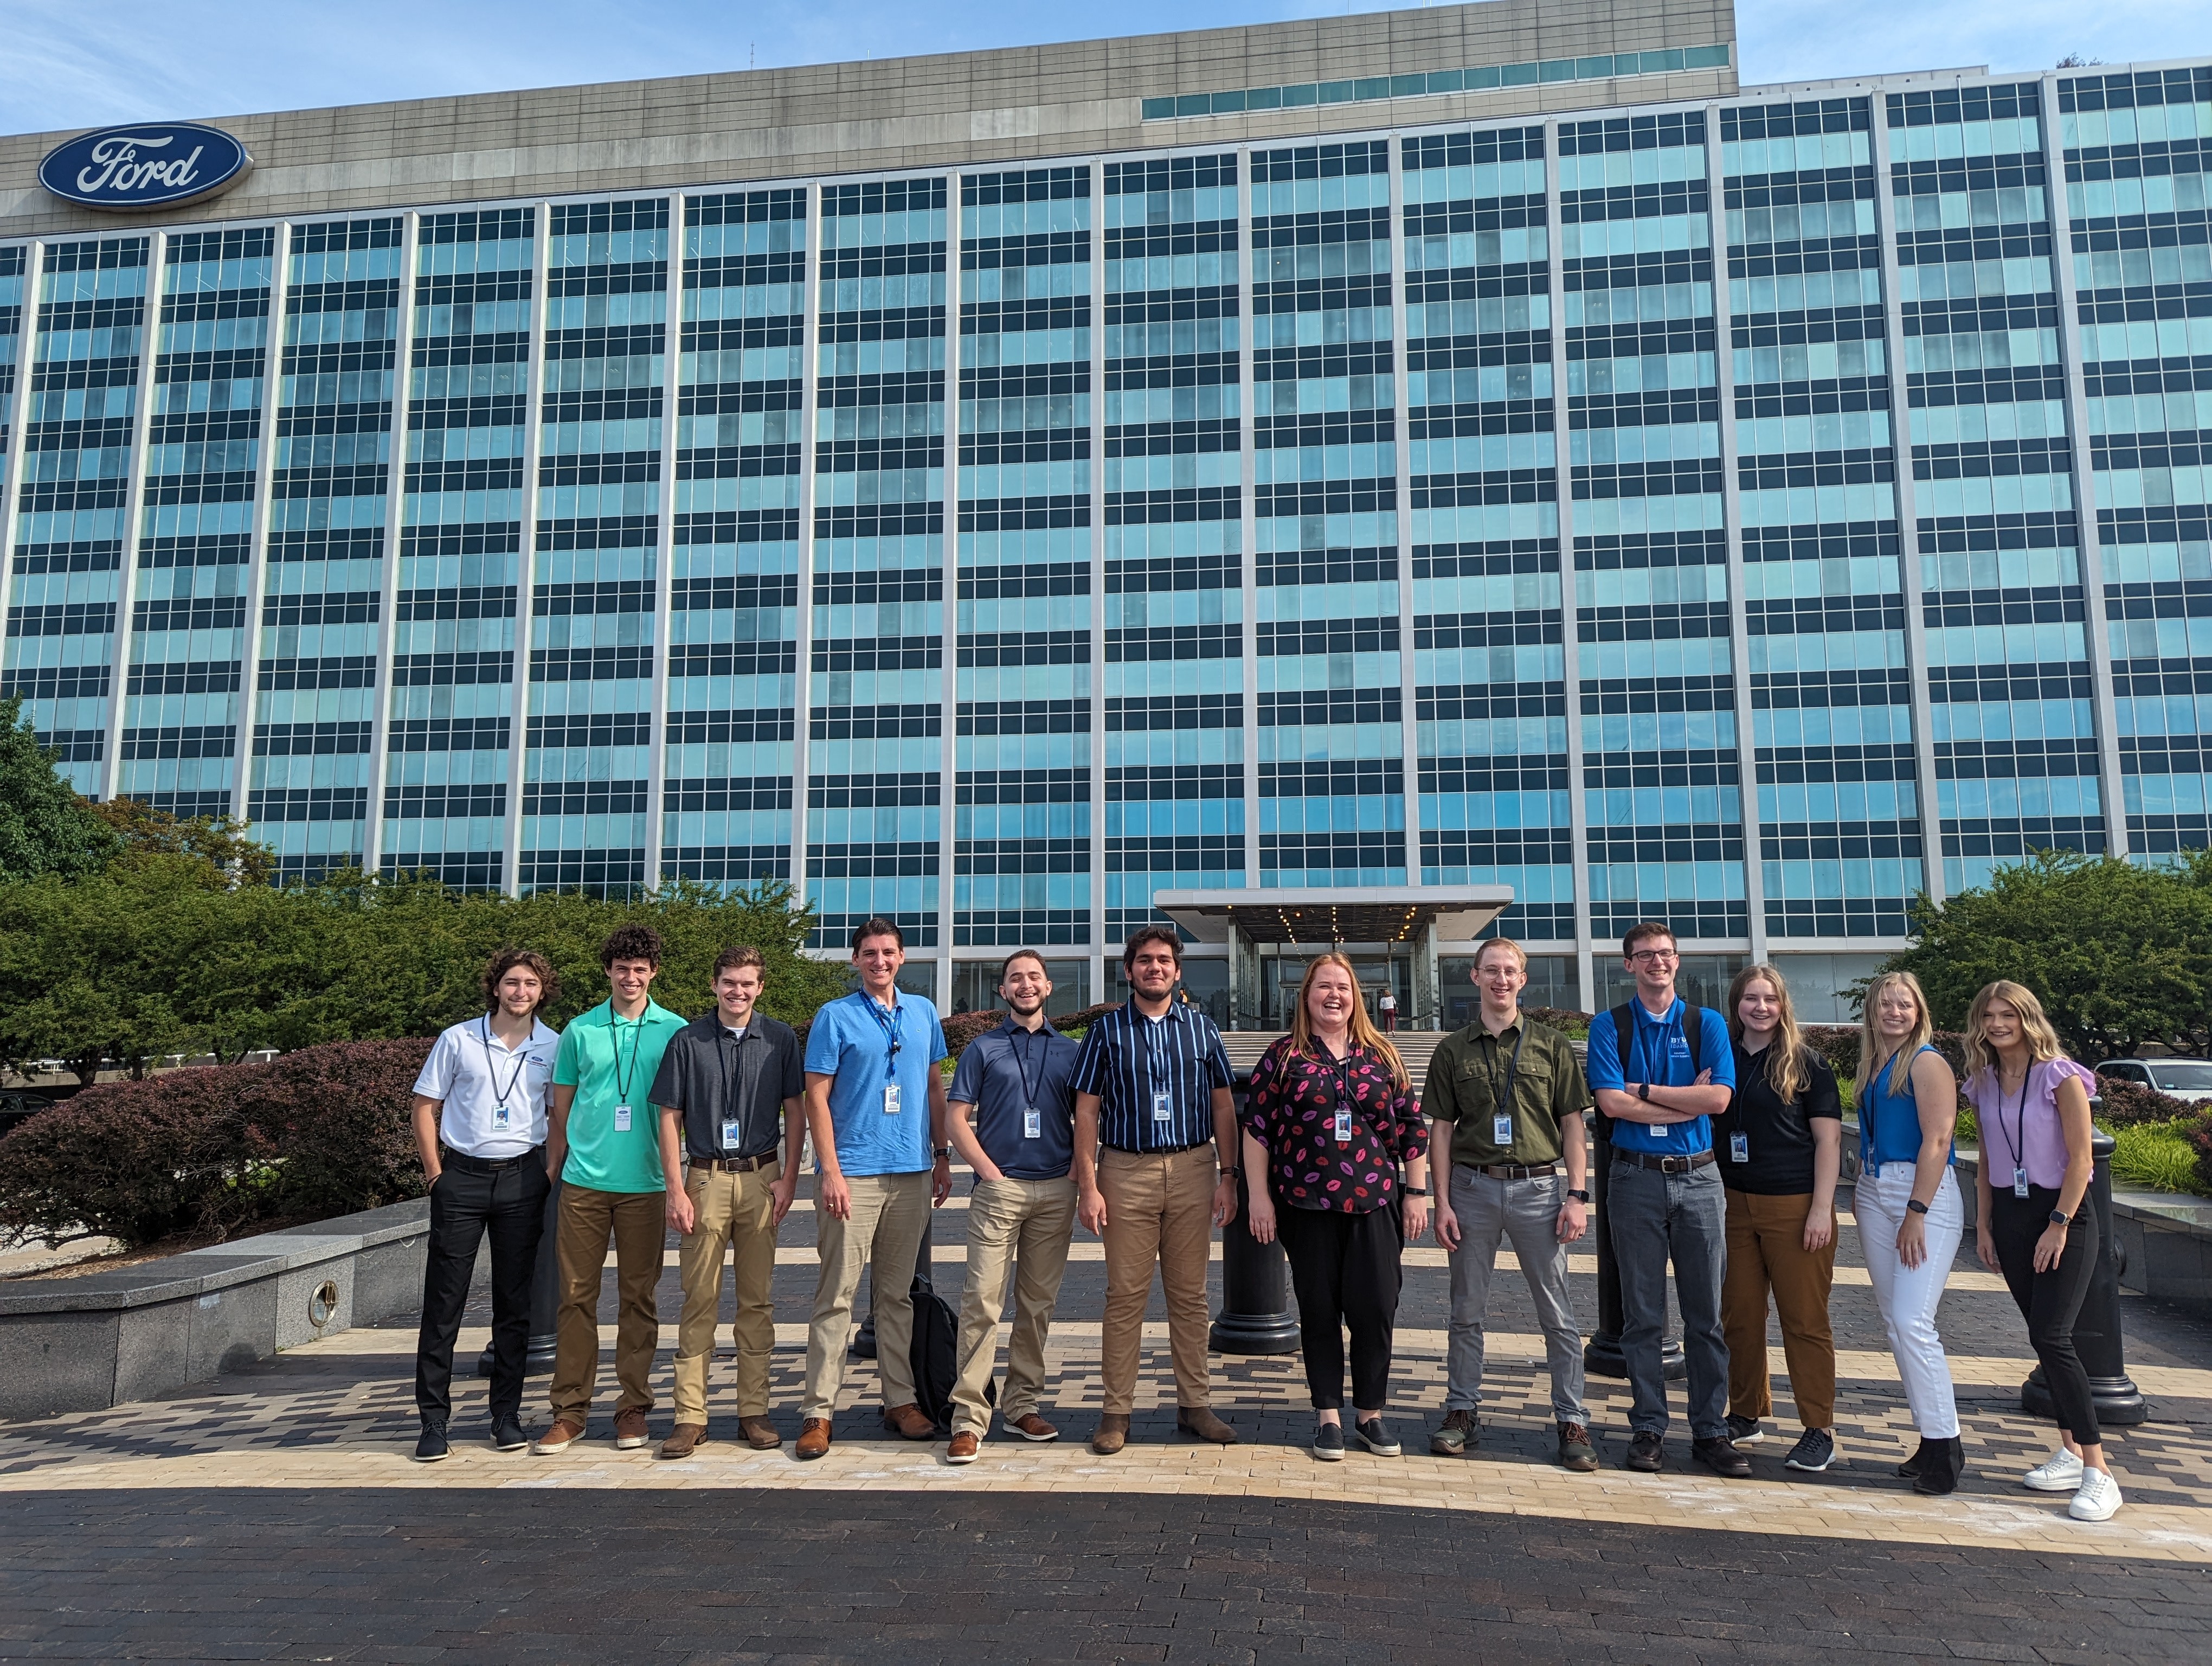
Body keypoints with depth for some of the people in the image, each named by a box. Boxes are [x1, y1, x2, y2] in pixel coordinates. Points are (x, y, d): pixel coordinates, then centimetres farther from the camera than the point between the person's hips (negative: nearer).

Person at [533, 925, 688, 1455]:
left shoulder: (674, 1030, 3)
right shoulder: (580, 1030, 7)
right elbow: (561, 1109, 12)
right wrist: (550, 1170, 8)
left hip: (645, 1184, -1)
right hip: (583, 1182, 1)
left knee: (638, 1297, 6)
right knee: (576, 1296, 4)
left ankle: (633, 1406, 16)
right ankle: (570, 1410, 13)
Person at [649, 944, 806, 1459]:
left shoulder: (780, 1039, 4)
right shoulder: (687, 1041, 1)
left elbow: (794, 1111, 7)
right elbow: (670, 1118, 2)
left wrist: (787, 1179, -1)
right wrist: (676, 1191, -4)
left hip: (761, 1178, 1)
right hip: (706, 1179, -1)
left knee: (757, 1299, 7)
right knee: (699, 1300, 2)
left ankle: (754, 1411, 15)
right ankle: (690, 1415, 8)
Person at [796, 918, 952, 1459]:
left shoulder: (923, 1012, 11)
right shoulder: (835, 1017, -2)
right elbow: (817, 1098, -5)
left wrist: (942, 1156, 13)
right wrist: (830, 1171, -13)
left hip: (912, 1172, 4)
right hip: (853, 1173, -4)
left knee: (898, 1293, 12)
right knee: (836, 1295, -3)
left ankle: (901, 1400, 19)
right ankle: (818, 1410, 2)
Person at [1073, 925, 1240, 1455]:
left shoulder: (1200, 1026, 9)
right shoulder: (1107, 1029, 3)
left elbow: (1222, 1104, 10)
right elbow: (1086, 1111, 1)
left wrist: (1228, 1177, 3)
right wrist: (1087, 1186, -6)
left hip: (1192, 1170, 2)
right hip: (1126, 1171, -2)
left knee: (1189, 1294, 8)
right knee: (1125, 1295, 1)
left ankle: (1194, 1405, 18)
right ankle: (1117, 1411, 9)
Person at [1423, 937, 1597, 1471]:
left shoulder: (1551, 1045, 5)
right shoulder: (1453, 1050, 6)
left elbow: (1572, 1125, 5)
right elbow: (1442, 1129, 7)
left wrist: (1578, 1195, -4)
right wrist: (1442, 1201, 0)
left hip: (1538, 1187, -1)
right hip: (1473, 1188, 1)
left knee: (1557, 1312, 3)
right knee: (1467, 1310, 9)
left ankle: (1572, 1421, 12)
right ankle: (1461, 1413, 20)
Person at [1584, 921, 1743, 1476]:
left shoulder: (1707, 1024, 7)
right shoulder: (1609, 1026, 3)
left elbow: (1718, 1098, -7)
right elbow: (1612, 1103, -10)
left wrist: (1646, 1091, -8)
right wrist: (1687, 1100, -9)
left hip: (1698, 1178, 1)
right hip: (1636, 1178, -1)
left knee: (1706, 1314, 5)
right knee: (1642, 1314, 5)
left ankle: (1710, 1431, 14)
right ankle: (1648, 1429, 14)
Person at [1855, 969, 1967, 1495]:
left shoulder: (1927, 1063, -7)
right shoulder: (1871, 1066, 15)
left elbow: (1937, 1140, -14)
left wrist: (1916, 1212, -18)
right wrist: (1857, 1194, 12)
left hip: (1926, 1194, -8)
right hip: (1875, 1195, 8)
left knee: (1912, 1321, -13)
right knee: (1894, 1321, 8)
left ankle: (1945, 1446, -3)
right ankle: (1931, 1437, 16)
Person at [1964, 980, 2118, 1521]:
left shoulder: (2059, 1076, -10)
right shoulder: (1983, 1084, 8)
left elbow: (2080, 1159, -12)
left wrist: (2059, 1225, -15)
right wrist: (1983, 1226, 9)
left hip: (2063, 1215, -6)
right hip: (2010, 1217, 6)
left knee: (2051, 1338, -13)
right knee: (2044, 1338, 9)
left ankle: (2098, 1472, -7)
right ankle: (2071, 1452, 18)